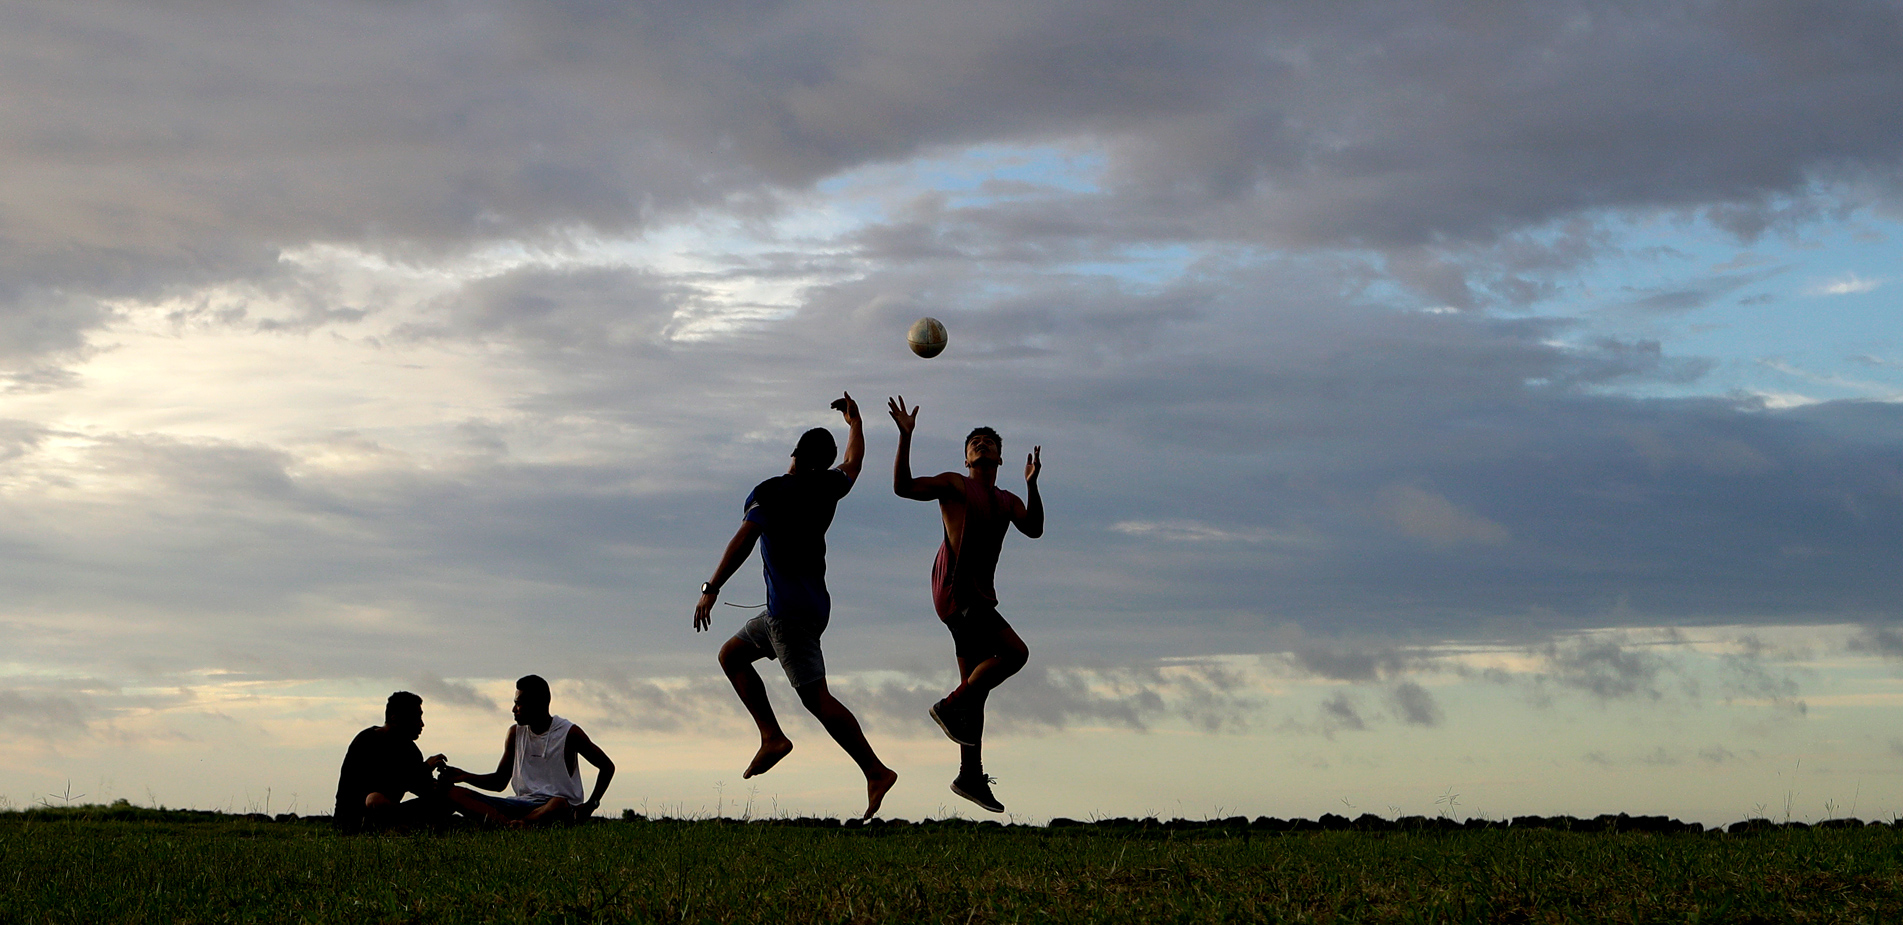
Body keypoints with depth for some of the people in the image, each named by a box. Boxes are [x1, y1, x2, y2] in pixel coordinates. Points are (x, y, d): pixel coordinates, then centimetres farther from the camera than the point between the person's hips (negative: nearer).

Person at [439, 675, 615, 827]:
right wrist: (466, 776, 4)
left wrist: (591, 805, -8)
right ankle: (507, 823, -42)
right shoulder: (515, 734, 14)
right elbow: (499, 781, 21)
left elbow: (607, 766, 5)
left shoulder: (569, 733, -1)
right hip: (522, 803, 5)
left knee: (559, 804, -44)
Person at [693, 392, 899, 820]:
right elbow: (854, 462, 34)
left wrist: (711, 589, -19)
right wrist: (855, 422, 52)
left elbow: (743, 540, -18)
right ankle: (772, 736, 5)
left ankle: (876, 771, -19)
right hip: (815, 603, 8)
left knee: (817, 698, -11)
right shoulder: (827, 488, 12)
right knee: (732, 654, 17)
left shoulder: (770, 492, -5)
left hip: (789, 608, -8)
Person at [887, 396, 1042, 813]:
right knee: (1014, 652, -21)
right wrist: (905, 437, -15)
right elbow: (903, 486, -8)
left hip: (979, 596, 8)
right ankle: (950, 706, -8)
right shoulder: (954, 484, 3)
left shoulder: (1007, 501, 21)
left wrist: (1032, 485, -11)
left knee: (976, 688, 8)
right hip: (955, 589, -8)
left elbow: (1033, 529, 3)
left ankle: (971, 776, 11)